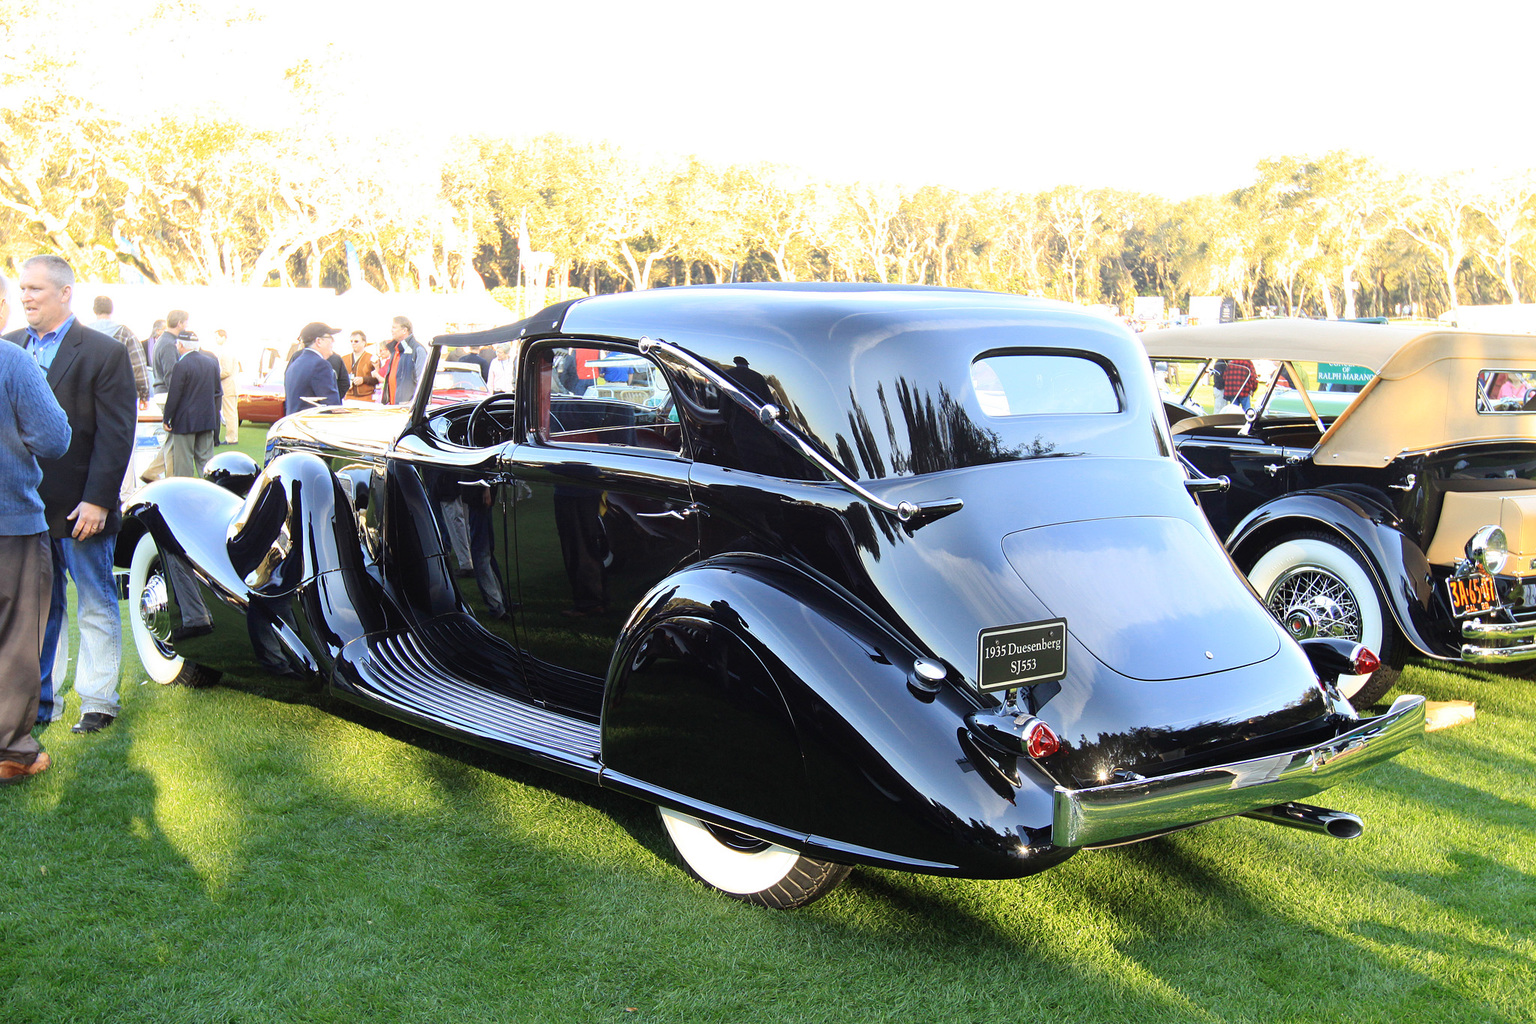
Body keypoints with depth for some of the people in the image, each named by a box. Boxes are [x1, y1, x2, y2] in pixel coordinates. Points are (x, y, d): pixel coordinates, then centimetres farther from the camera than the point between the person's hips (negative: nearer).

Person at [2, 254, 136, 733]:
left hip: (80, 510, -5)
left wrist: (97, 500, -15)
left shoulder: (104, 353, -6)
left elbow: (115, 434, -9)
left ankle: (98, 702, 17)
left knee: (96, 609, 7)